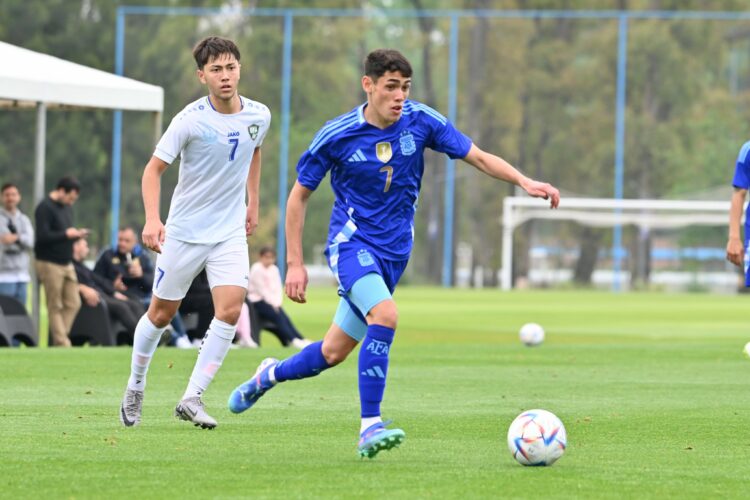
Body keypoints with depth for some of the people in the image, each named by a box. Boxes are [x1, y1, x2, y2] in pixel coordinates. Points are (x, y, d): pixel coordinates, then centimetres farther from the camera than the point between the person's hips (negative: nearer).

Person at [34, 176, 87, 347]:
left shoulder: (66, 208, 15)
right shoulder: (45, 208, -12)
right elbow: (43, 236, -20)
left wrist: (77, 234, 0)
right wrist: (66, 234, -18)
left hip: (66, 262, 8)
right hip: (50, 263, -8)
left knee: (73, 304, 3)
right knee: (55, 307, -3)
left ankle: (59, 339, 8)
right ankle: (62, 343, -2)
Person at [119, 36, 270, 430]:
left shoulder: (259, 116, -3)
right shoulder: (191, 120, -16)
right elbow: (154, 168, -13)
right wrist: (152, 219, -27)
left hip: (230, 231, 3)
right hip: (184, 231, -3)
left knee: (230, 309, -16)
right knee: (162, 312, 8)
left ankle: (192, 398, -9)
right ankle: (135, 387, 31)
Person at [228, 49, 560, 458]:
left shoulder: (420, 121, -5)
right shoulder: (336, 136, -11)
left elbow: (478, 157, -1)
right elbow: (299, 196, -1)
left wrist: (525, 182, -18)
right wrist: (295, 264, -4)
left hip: (394, 251, 4)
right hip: (351, 241, -4)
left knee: (335, 352, 10)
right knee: (385, 314, -31)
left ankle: (269, 375, 40)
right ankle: (369, 427, -28)